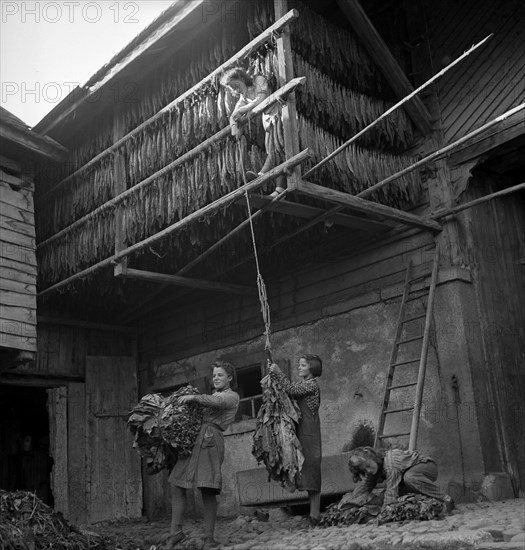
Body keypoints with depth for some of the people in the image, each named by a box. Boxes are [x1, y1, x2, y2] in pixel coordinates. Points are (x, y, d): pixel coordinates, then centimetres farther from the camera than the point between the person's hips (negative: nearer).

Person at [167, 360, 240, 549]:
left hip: (210, 441, -7)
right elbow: (202, 414, 21)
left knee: (207, 490, -12)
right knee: (176, 484, -1)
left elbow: (218, 402, -13)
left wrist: (194, 397, -24)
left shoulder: (232, 396, 9)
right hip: (192, 439, 7)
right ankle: (175, 533, 5)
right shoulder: (212, 396, 30)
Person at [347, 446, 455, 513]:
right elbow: (363, 487, 2)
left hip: (428, 466, -8)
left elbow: (391, 494, -36)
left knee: (409, 477, -40)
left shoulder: (391, 464, -33)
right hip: (411, 471, 9)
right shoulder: (375, 466, -9)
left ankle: (445, 499, -26)